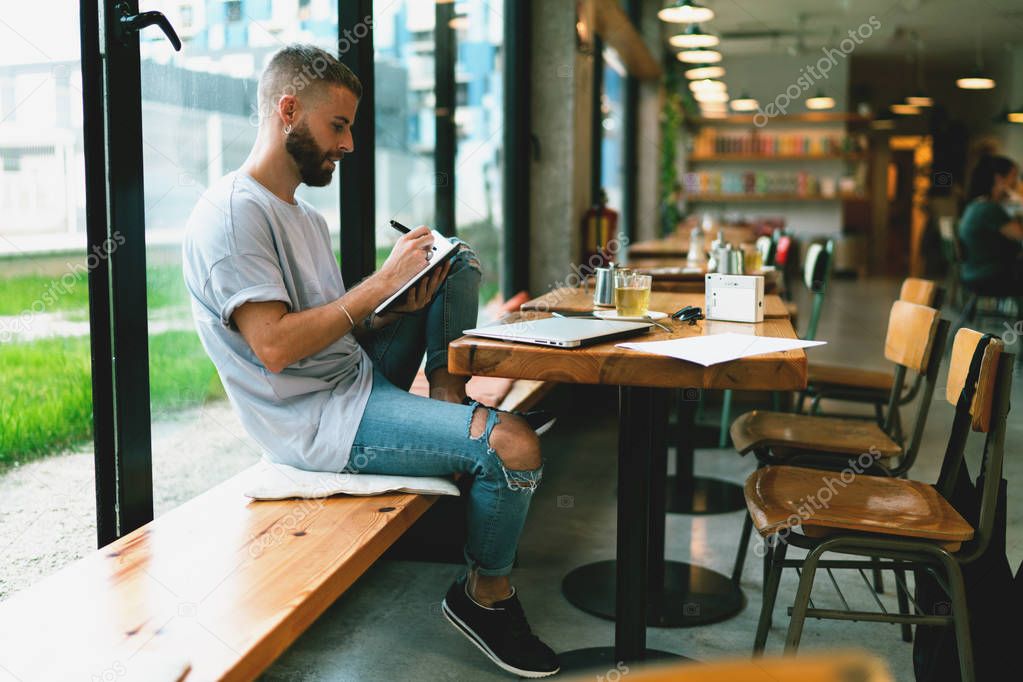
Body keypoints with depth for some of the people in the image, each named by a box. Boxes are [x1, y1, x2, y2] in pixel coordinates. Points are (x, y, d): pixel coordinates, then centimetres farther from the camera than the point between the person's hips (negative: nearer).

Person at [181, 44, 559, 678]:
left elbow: (337, 328, 14)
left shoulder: (305, 217, 16)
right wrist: (383, 282, -18)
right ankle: (485, 593, 1)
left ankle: (449, 400, 2)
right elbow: (276, 347, -24)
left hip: (363, 375, 10)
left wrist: (405, 304, -5)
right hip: (318, 420, -10)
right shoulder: (231, 213, -14)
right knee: (515, 444, -23)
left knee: (460, 261, 12)